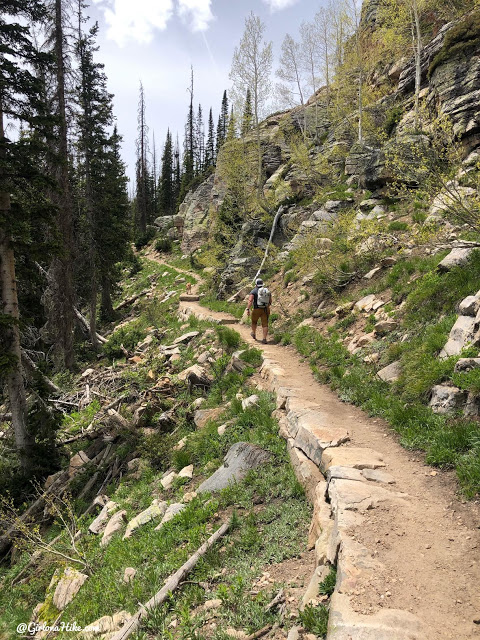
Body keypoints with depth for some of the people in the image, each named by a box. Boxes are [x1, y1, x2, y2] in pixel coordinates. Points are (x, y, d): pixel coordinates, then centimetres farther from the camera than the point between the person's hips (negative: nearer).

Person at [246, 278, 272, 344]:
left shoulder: (253, 291, -6)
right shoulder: (267, 291, 7)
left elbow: (250, 301, -19)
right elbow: (270, 301, 14)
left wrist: (248, 309, -22)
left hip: (257, 310, -2)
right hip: (265, 310, 2)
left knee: (254, 321, 23)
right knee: (265, 324, 2)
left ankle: (254, 334, 43)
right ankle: (264, 339, -6)